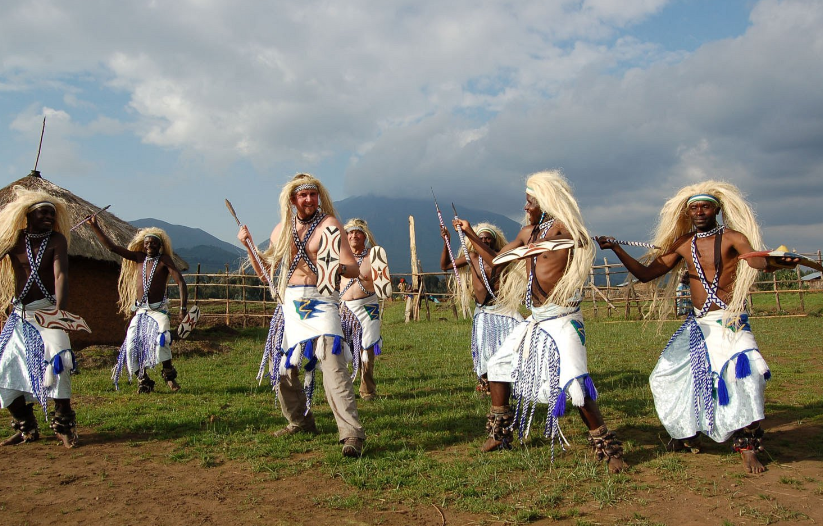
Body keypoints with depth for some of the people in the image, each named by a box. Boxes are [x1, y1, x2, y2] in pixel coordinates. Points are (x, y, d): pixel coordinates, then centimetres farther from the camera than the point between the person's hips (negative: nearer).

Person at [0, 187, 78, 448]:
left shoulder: (57, 240, -5)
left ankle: (64, 425, -8)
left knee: (55, 362, -19)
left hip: (46, 311, -4)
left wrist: (58, 308, -32)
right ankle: (26, 428, 19)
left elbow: (61, 275, -20)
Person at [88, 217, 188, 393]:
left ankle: (169, 375, -11)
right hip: (140, 311, 5)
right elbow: (112, 247, 11)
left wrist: (183, 307, -21)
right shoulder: (139, 258, 9)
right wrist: (95, 227, 7)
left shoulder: (164, 260, -4)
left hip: (158, 310, -5)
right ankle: (143, 380, 8)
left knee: (161, 338, -26)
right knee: (133, 344, -4)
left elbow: (180, 281, -12)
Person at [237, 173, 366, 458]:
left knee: (332, 364, -19)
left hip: (320, 302, -6)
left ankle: (352, 434, -20)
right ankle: (301, 421, 32)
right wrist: (248, 245, 7)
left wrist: (337, 267, -32)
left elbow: (354, 270, -10)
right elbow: (265, 270, 19)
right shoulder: (282, 229, 13)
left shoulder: (329, 224, -3)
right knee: (280, 365, 13)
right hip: (288, 303, 6)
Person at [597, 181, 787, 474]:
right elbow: (646, 274, 4)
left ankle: (747, 446, -13)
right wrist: (617, 250, -7)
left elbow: (758, 261, -26)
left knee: (745, 368, -28)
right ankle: (688, 437, 28)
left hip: (729, 321, -5)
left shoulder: (731, 238, -8)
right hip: (697, 324, 5)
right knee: (665, 377, 7)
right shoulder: (683, 244, 6)